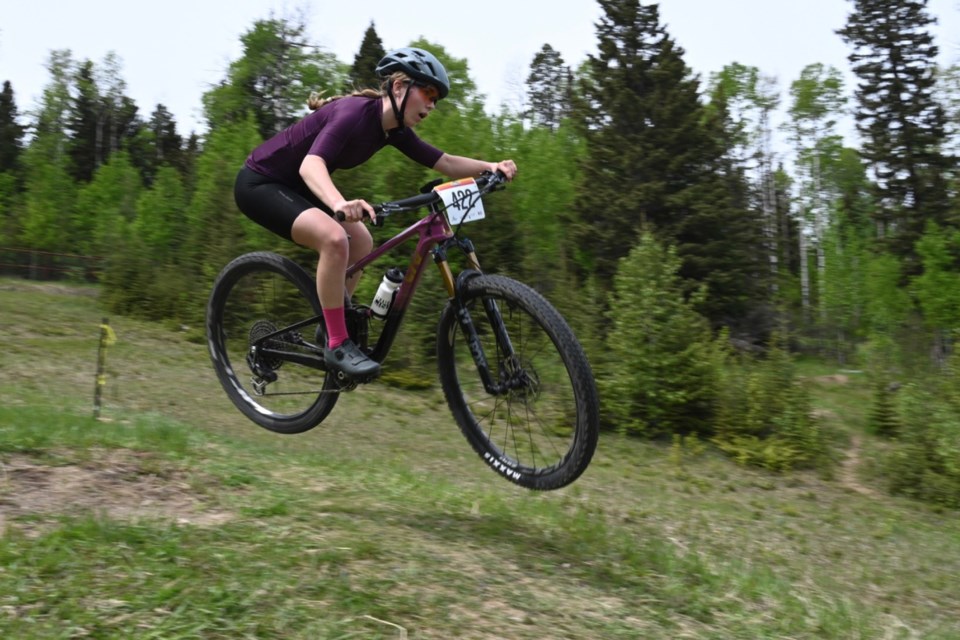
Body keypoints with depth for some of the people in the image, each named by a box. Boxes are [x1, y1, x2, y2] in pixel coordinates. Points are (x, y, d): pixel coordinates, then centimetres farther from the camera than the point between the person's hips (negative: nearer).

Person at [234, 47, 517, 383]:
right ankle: (337, 345, -16)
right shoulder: (355, 112, -26)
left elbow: (446, 163, 2)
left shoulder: (393, 128, -1)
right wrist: (340, 203, -60)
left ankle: (330, 327, 20)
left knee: (361, 243, 9)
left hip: (292, 186, 9)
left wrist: (490, 167, -14)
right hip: (259, 183, -9)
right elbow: (310, 164, -41)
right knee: (334, 238, -28)